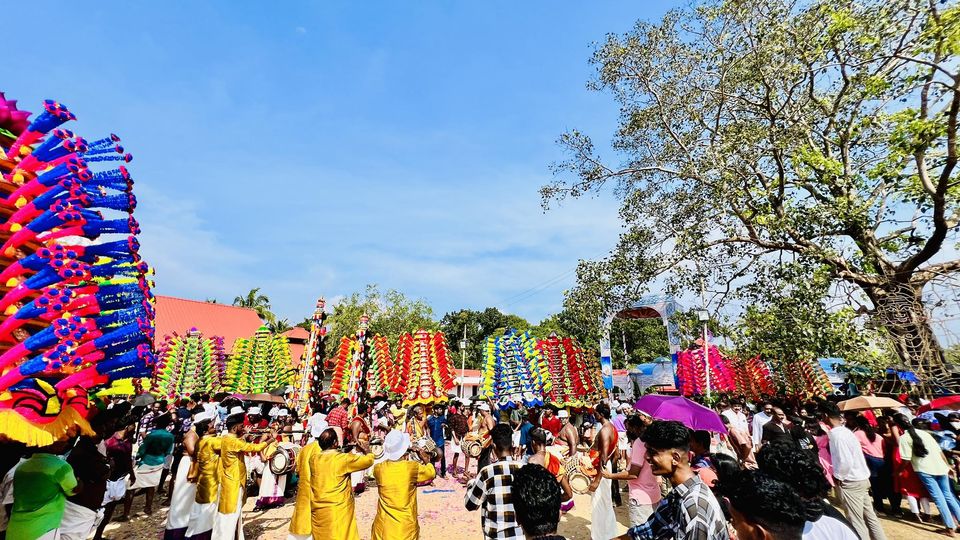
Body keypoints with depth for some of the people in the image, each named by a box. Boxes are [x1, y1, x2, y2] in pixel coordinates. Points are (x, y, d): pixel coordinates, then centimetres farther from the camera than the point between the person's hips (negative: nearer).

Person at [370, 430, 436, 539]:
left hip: (383, 527, 2)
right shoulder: (413, 467, -18)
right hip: (407, 527, -1)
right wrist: (426, 460, 18)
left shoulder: (378, 468, -13)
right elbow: (432, 473, 1)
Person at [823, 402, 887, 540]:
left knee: (856, 522, 3)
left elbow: (846, 462, -25)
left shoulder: (836, 435, -22)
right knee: (870, 517, 18)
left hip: (850, 483, -9)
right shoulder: (845, 430, 5)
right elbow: (850, 457, 15)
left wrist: (837, 477, -10)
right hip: (862, 479, 9)